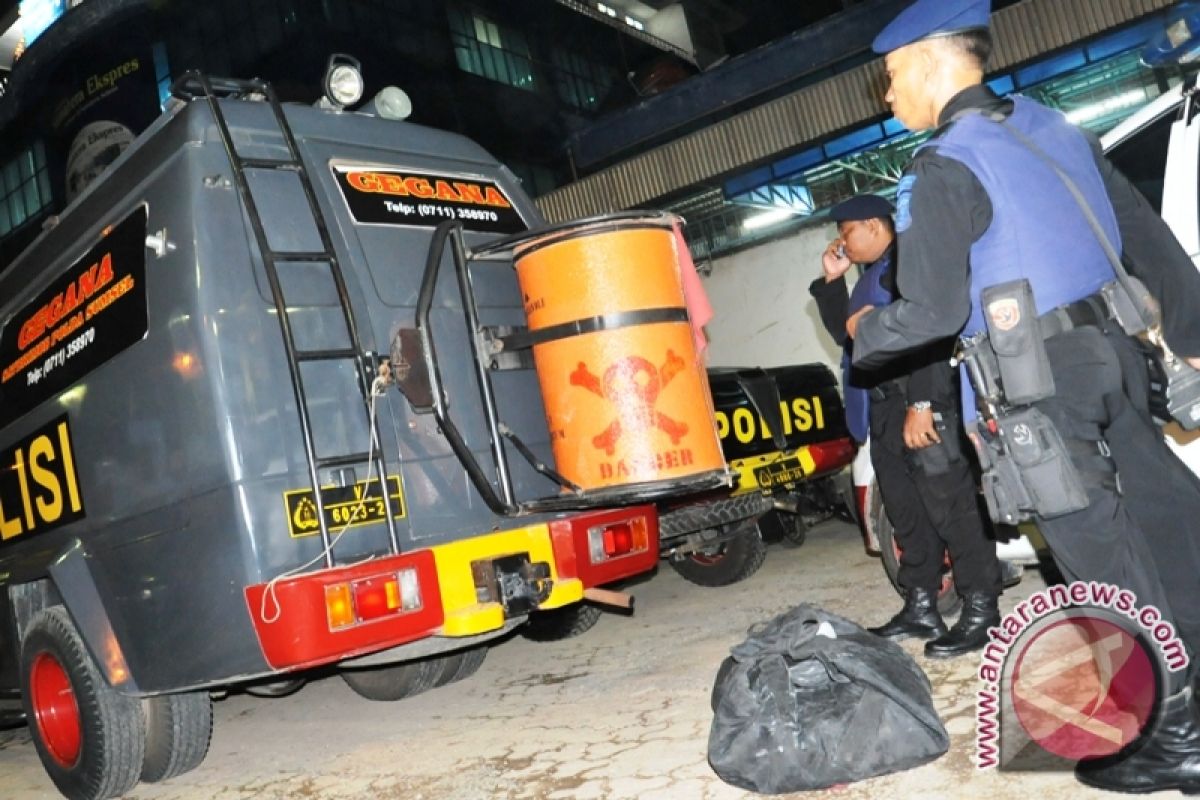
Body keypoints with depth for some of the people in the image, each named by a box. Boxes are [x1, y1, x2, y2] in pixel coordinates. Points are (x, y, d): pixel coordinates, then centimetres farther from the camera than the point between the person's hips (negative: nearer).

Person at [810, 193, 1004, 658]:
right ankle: (920, 608, 19)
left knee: (950, 507, -8)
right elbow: (844, 333, 29)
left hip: (923, 408, -10)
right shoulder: (871, 277, 24)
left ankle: (980, 609, -2)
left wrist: (922, 403, -25)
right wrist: (831, 281, 19)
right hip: (885, 411, 10)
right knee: (906, 513, 12)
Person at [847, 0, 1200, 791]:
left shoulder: (944, 168, -13)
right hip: (1108, 350, 8)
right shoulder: (1054, 125, 11)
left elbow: (933, 314, -18)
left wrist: (865, 331, 2)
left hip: (1033, 379, -8)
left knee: (1105, 557, 1)